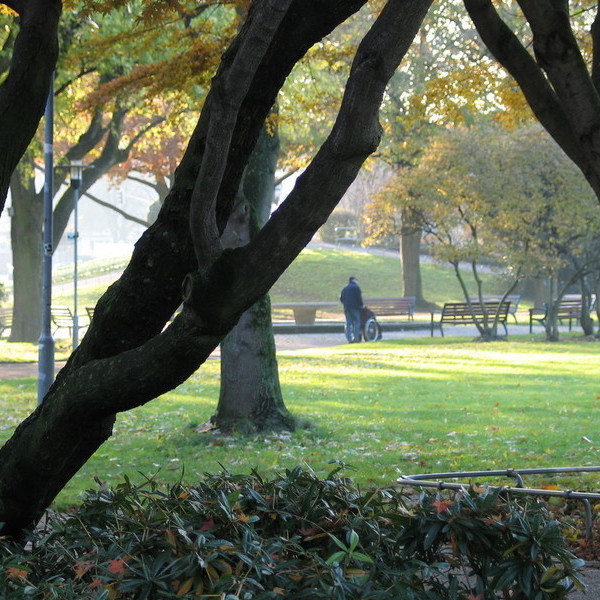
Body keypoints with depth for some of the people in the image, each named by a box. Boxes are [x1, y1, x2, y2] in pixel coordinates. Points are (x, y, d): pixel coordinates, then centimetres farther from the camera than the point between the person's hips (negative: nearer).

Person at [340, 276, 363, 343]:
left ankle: (350, 338, -1)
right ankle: (356, 338, -9)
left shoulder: (345, 288, 18)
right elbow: (359, 297, -9)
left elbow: (341, 299, 19)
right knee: (356, 322, -2)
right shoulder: (356, 287, -3)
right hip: (355, 307, -6)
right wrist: (361, 305, 4)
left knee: (348, 323, 4)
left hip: (346, 308, 6)